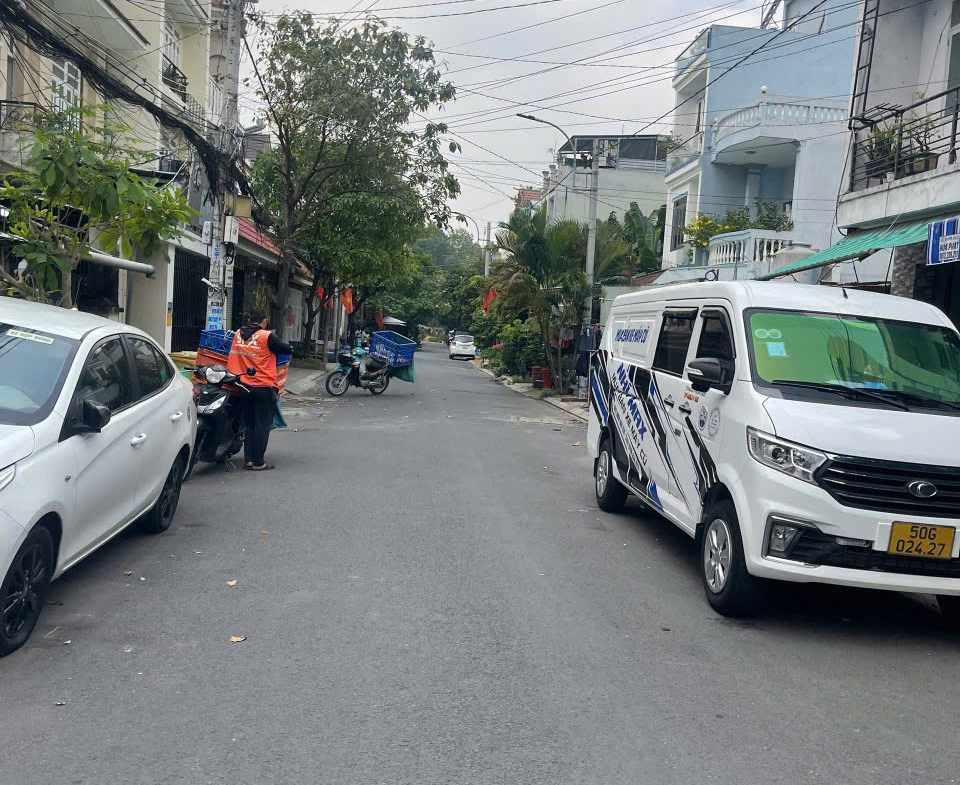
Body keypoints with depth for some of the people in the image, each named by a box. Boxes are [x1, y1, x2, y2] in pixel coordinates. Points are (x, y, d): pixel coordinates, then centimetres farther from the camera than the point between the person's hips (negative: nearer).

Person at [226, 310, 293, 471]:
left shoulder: (238, 334, 6)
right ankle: (258, 462, 3)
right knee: (262, 425, 1)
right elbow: (288, 350, -7)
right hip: (264, 387, -5)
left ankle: (248, 459, 14)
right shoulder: (266, 336, -10)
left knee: (249, 424, 15)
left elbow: (234, 356, 19)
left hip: (245, 386, 5)